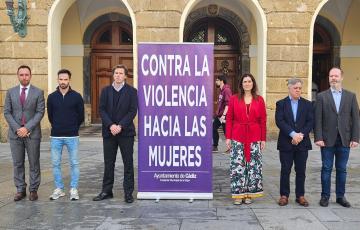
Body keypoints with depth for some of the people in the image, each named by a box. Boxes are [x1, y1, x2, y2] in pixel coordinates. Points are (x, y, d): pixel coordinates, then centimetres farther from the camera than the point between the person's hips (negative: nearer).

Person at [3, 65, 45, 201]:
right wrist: (17, 129, -8)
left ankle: (33, 190, 14)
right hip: (15, 133, 2)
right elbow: (7, 112, 4)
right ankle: (20, 190, 16)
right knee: (17, 163, 7)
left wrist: (27, 128, -13)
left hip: (32, 133, -2)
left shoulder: (38, 92, 1)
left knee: (34, 163, 4)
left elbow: (40, 112, -5)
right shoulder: (11, 92, 8)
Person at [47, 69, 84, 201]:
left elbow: (81, 116, 5)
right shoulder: (51, 97, 3)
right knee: (55, 164, 6)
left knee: (74, 163, 3)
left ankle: (74, 189, 13)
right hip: (55, 136, 2)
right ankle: (59, 189, 19)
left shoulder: (76, 96, -2)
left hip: (72, 136, -2)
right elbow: (50, 116, 13)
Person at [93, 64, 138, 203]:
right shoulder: (106, 91, 9)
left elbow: (133, 111, -6)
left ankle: (128, 193, 10)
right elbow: (102, 110, 2)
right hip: (109, 132, 2)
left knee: (128, 163, 2)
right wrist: (111, 125, -13)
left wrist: (120, 126, -15)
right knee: (108, 163, 9)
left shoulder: (131, 91, 1)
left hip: (126, 132, -2)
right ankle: (106, 191, 19)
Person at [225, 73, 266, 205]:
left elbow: (263, 121, 5)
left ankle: (249, 193, 15)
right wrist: (228, 137, -3)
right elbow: (229, 119, 3)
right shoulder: (234, 99, 4)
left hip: (254, 138, 1)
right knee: (237, 165, -1)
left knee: (253, 165, 2)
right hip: (237, 137, -1)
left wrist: (263, 139, 1)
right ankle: (238, 194, 10)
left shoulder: (259, 100, 5)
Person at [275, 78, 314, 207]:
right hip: (286, 143, -2)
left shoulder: (307, 104, 9)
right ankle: (284, 195, 13)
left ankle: (300, 196, 17)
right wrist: (293, 134, -18)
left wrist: (301, 134, -13)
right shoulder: (281, 104, 3)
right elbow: (279, 121, -9)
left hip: (302, 143, 2)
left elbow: (310, 122, 1)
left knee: (301, 171, 7)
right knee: (285, 170, 4)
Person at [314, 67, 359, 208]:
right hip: (328, 139, -1)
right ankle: (325, 196, 15)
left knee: (342, 169, 9)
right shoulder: (321, 96, 2)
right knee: (326, 169, 5)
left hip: (345, 140, 2)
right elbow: (318, 120, -3)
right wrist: (318, 138, -10)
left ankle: (340, 196, 20)